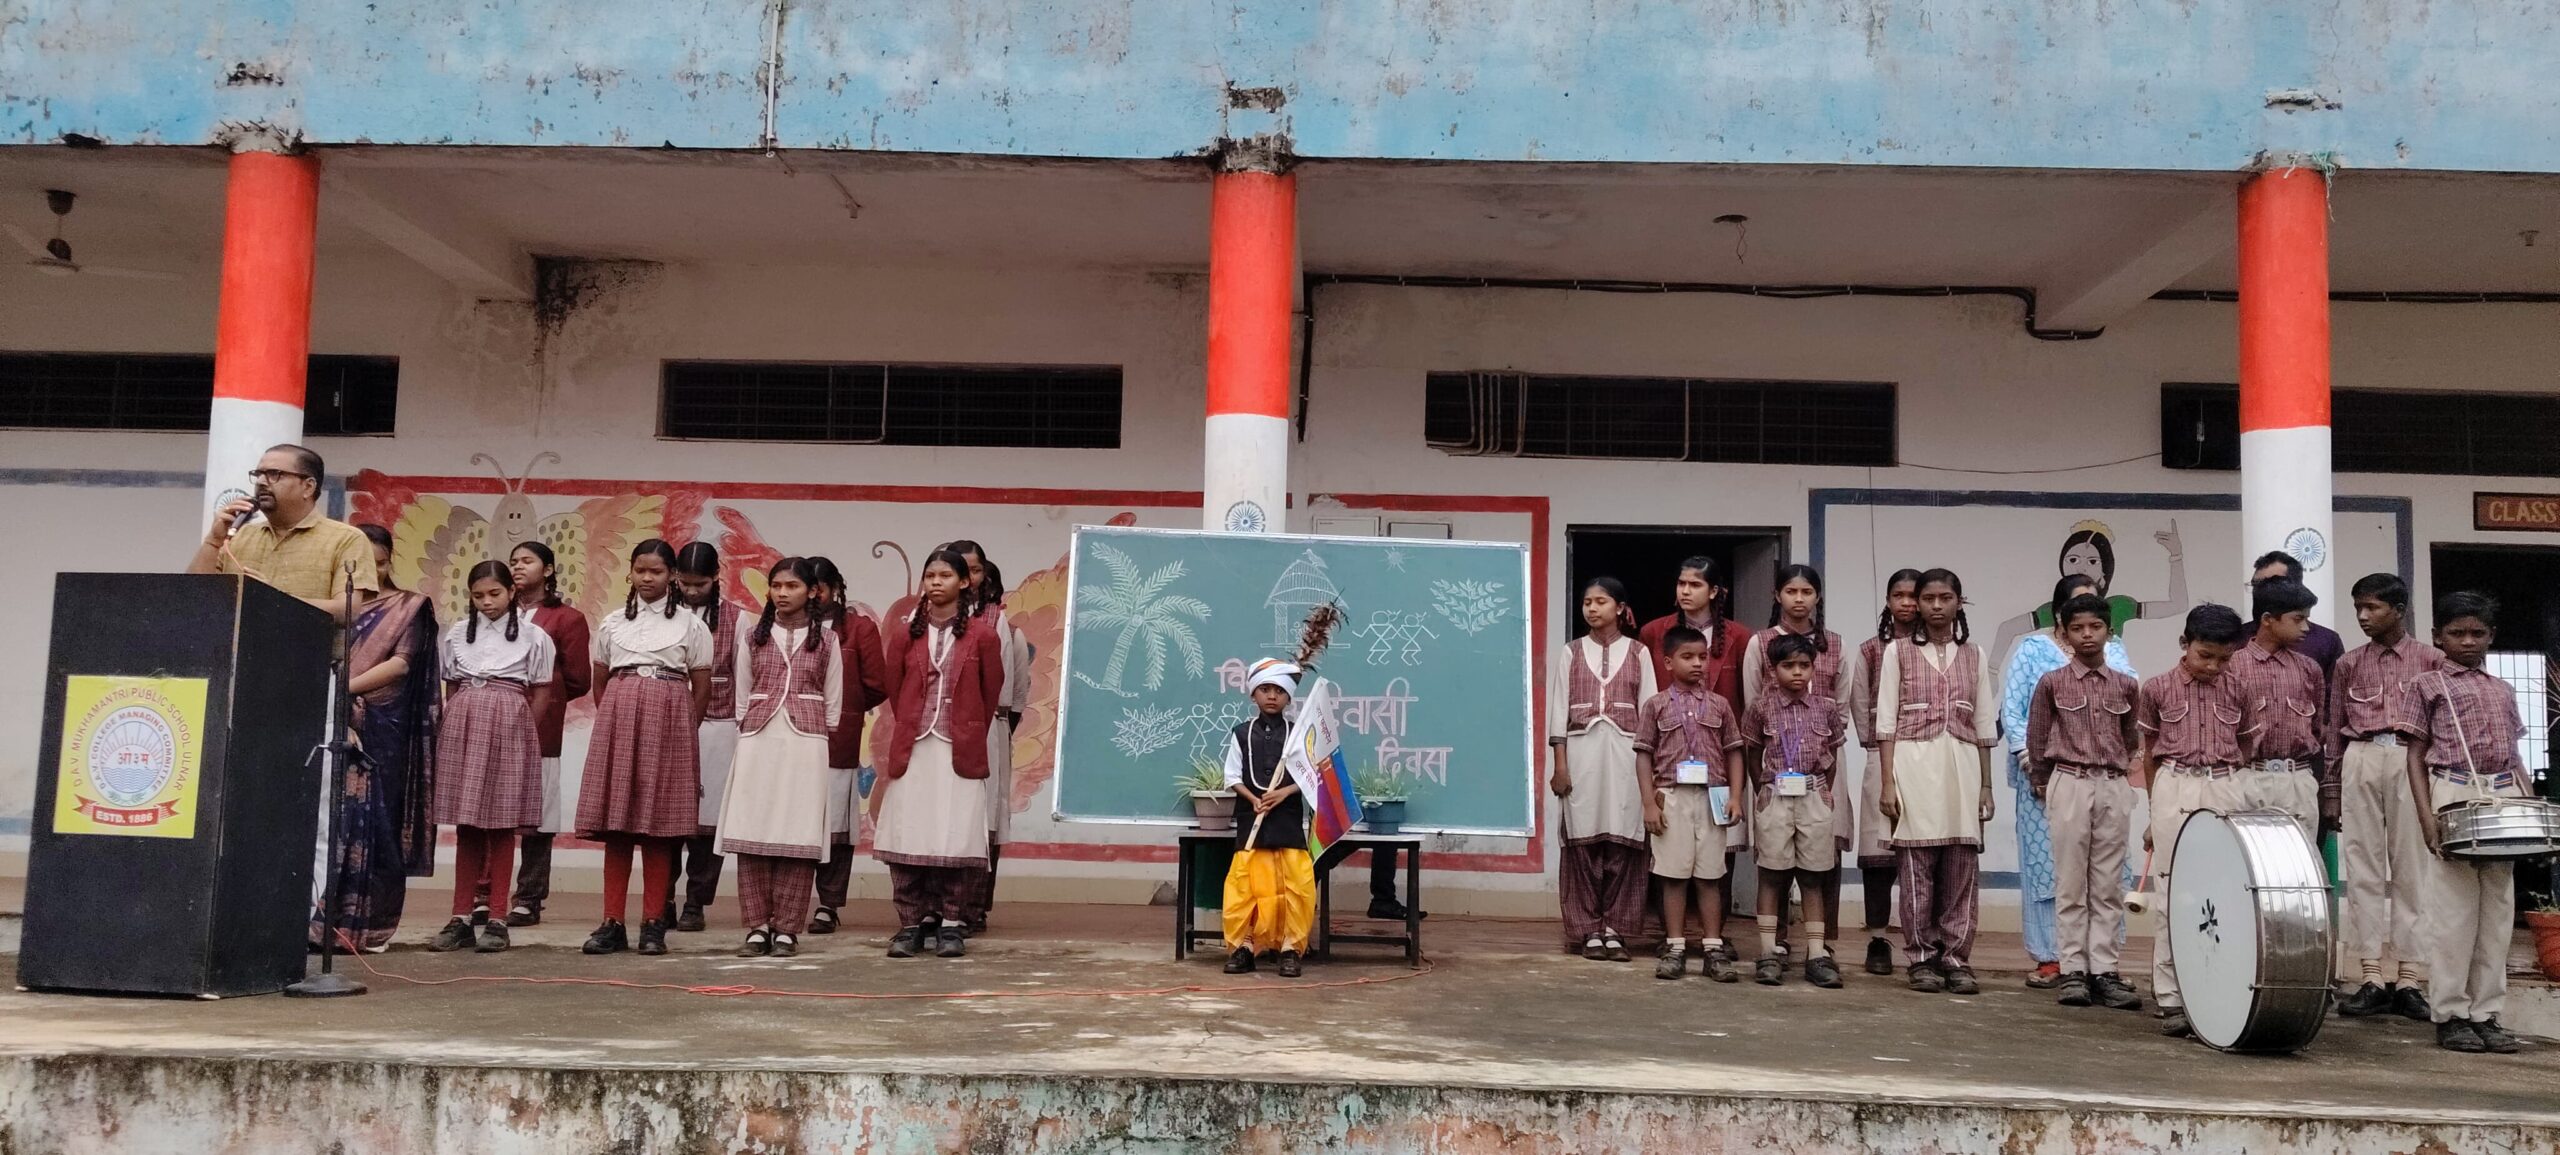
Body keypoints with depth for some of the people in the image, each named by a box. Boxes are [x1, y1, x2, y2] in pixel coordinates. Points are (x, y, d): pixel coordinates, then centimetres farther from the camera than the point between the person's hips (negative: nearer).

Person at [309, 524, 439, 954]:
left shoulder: (409, 607, 8)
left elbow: (401, 663, -3)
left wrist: (347, 687, -13)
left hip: (382, 729, -3)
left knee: (371, 820, -6)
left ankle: (366, 924, -3)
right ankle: (319, 919, 0)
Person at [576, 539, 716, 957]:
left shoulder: (690, 625, 5)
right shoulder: (612, 623, 12)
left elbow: (702, 688, 6)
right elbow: (599, 683, 18)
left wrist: (682, 730, 5)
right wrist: (617, 717, 11)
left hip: (668, 723, -2)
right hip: (617, 721, 2)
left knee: (659, 827, -1)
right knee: (615, 825, -1)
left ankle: (653, 924, 4)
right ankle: (612, 923, 2)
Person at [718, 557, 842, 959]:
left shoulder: (825, 641, 7)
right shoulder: (752, 636, 11)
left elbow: (833, 704, 9)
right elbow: (742, 695, 13)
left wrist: (822, 740, 7)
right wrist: (748, 735, 10)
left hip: (806, 744, -1)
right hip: (757, 741, 2)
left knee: (798, 836, -4)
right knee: (752, 834, -3)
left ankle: (787, 929, 2)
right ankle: (758, 926, 3)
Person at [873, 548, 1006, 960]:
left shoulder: (982, 636, 1)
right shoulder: (906, 635, 7)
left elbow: (990, 695, 7)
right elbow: (894, 690, 15)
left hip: (959, 752, -2)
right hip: (911, 750, 2)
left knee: (955, 836, -2)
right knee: (905, 837, -1)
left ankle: (949, 923, 7)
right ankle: (910, 923, 7)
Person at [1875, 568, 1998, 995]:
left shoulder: (1974, 656, 13)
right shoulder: (1898, 652, 6)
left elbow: (1983, 727, 14)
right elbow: (1886, 723, 2)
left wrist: (1986, 784, 9)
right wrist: (1888, 782, -5)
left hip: (1962, 766, 2)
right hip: (1915, 763, -2)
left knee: (1962, 868, -1)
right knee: (1918, 867, -2)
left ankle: (1956, 958, 7)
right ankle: (1922, 959, 6)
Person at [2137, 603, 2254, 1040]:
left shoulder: (2236, 692, 8)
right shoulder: (2157, 689, 4)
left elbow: (2244, 751, 18)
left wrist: (2241, 793, 11)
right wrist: (2154, 814, 14)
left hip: (2226, 791, 1)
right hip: (2174, 791, -1)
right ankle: (2171, 1000, 4)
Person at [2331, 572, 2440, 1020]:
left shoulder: (2430, 661, 7)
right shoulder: (2349, 664, 12)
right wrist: (2332, 790, 9)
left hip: (2412, 761, -2)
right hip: (2361, 761, 2)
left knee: (2411, 867, -1)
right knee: (2363, 867, 1)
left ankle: (2409, 979, 4)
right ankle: (2370, 978, 4)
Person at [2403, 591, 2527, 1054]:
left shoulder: (2502, 690, 19)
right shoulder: (2427, 685, 6)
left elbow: (2512, 755, 20)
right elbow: (2416, 755, 3)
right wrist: (2427, 816, -8)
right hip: (2453, 795, -4)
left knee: (2498, 910, 4)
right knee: (2454, 908, -3)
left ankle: (2486, 1014, 11)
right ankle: (2450, 1015, 3)